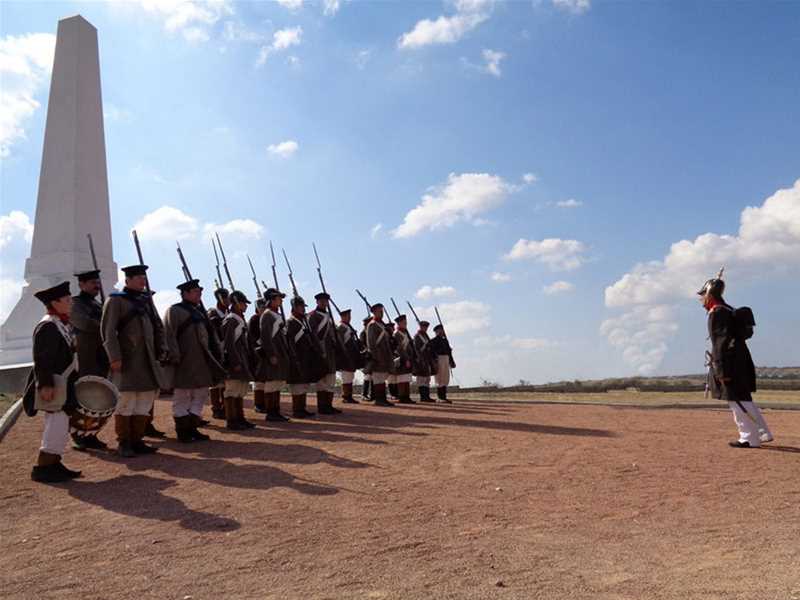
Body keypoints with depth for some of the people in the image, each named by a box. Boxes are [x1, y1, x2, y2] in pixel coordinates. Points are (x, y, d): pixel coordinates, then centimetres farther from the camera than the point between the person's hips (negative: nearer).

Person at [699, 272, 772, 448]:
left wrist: (721, 371, -22)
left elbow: (721, 343, -21)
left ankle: (750, 438, 1)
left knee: (738, 401, -4)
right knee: (743, 399, 17)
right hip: (740, 361, 10)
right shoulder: (730, 311, 16)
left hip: (729, 363, -10)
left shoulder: (717, 313, -15)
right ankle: (763, 433, 24)